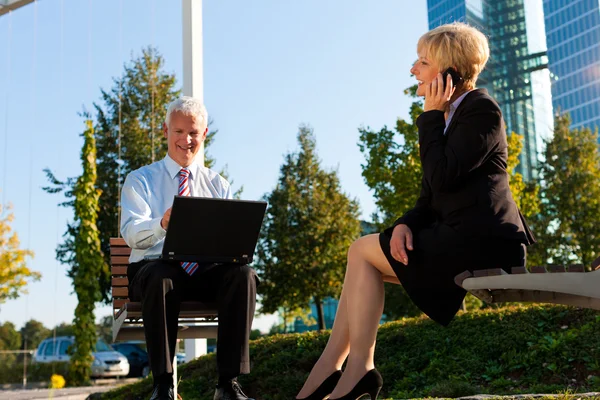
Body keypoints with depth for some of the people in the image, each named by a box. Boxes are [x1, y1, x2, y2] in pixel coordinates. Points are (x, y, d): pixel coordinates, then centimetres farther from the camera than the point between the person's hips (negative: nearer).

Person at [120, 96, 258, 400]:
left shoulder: (218, 184, 18)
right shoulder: (140, 180, 10)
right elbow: (131, 233, -7)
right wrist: (161, 224, -32)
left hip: (207, 271, 2)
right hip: (154, 266, -2)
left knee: (243, 275, -30)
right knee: (160, 279, -38)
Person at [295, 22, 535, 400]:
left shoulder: (482, 110, -8)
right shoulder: (448, 115, 19)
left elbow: (443, 177, -21)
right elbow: (431, 198, 14)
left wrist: (431, 116, -10)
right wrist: (405, 224, -6)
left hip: (483, 240, -9)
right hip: (465, 238, 9)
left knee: (363, 251, -8)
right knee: (364, 260, 1)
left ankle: (357, 369, -5)